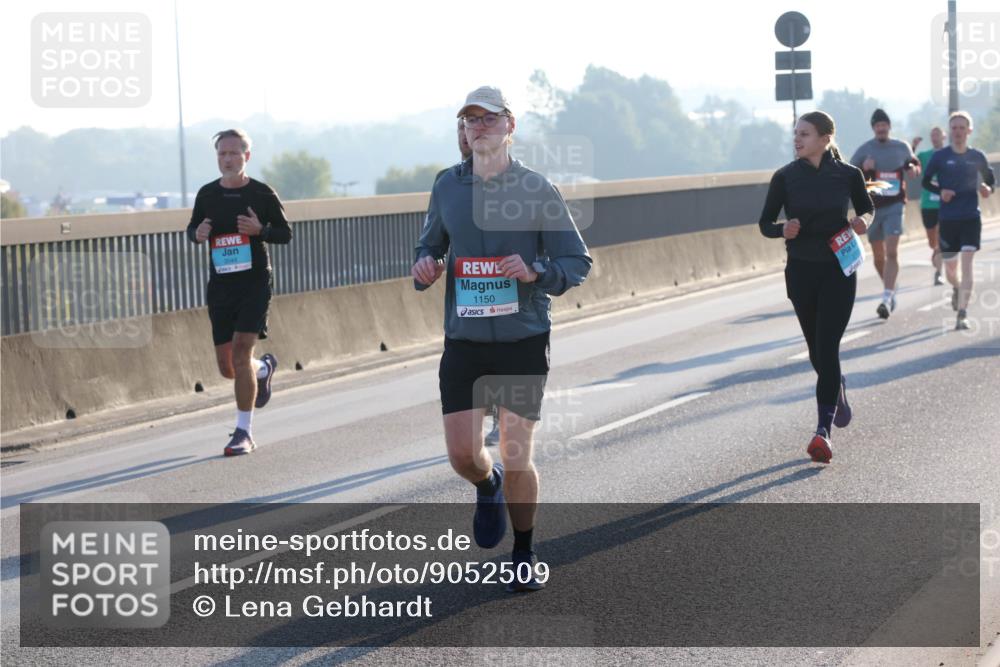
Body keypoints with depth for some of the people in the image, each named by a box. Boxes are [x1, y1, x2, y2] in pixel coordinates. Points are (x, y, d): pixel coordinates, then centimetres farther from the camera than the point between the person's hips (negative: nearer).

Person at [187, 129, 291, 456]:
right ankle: (264, 368, 43)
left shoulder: (262, 193, -3)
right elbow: (192, 228, 18)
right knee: (227, 366, 6)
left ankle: (244, 432, -8)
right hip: (220, 286, 4)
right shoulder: (207, 194, 6)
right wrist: (198, 234, -7)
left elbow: (286, 233, 4)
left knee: (241, 353, -16)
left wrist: (260, 230, -17)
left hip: (254, 283, -4)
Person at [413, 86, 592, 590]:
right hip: (464, 342, 3)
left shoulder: (536, 188, -3)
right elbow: (429, 248, 19)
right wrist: (425, 268, -5)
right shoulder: (447, 187, 6)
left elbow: (577, 261, -1)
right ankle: (487, 488, 35)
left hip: (524, 342, -2)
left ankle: (523, 557, 17)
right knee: (462, 455, -2)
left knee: (517, 457, -2)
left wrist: (535, 272, -21)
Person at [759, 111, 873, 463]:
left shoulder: (848, 175, -4)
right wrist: (783, 230, -21)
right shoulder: (785, 177, -3)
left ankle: (824, 430, -13)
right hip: (801, 271, 2)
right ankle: (837, 388, 46)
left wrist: (863, 220, -9)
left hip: (839, 270, -2)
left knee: (827, 347, -12)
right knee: (817, 350, 13)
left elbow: (867, 207, 13)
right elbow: (765, 223, 1)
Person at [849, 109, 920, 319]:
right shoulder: (864, 150, -1)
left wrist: (913, 168, -1)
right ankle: (891, 290, 32)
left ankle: (887, 298, -22)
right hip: (872, 207, 1)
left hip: (894, 207, -1)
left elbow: (914, 164, 23)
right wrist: (863, 169, -22)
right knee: (878, 256, 10)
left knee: (892, 252, -17)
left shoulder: (902, 147, 5)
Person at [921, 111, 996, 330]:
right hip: (947, 219, 1)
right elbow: (926, 181, 5)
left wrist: (988, 189, -7)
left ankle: (962, 313, -14)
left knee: (967, 264, -14)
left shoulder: (977, 157, 1)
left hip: (971, 218, -1)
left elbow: (990, 179, 15)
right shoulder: (939, 156, -2)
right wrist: (940, 191, -14)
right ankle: (956, 289, 47)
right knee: (950, 269, 11)